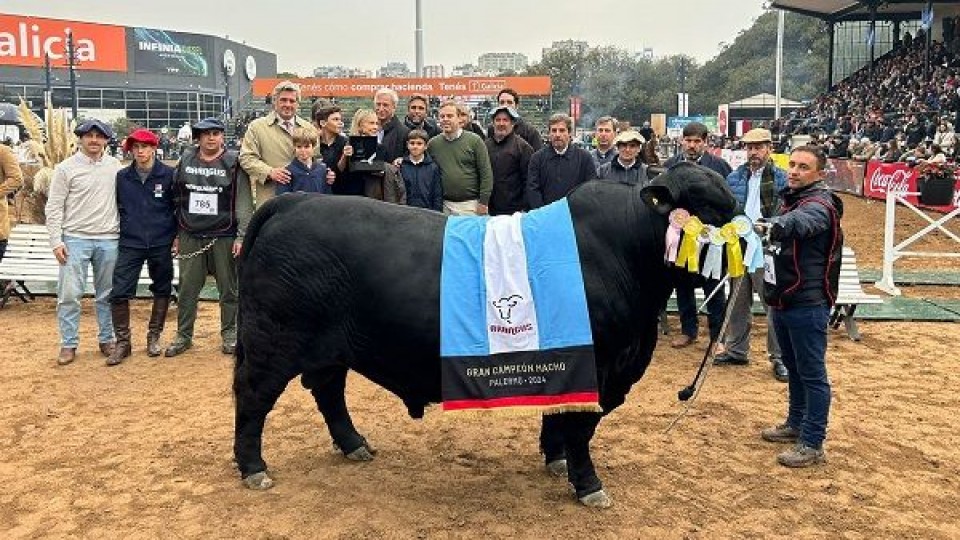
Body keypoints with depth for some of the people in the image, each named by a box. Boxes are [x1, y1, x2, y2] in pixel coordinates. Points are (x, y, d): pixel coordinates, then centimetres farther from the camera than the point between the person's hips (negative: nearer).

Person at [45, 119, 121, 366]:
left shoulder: (115, 166, 7)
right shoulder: (66, 168, 0)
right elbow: (54, 207, -1)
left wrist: (124, 234, 5)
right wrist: (56, 241, -7)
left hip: (109, 240, 2)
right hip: (75, 239, -2)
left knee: (107, 295, 10)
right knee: (69, 294, -3)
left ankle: (106, 340, 22)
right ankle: (68, 345, 7)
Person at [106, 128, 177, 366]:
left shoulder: (169, 175, -3)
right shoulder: (122, 177, 3)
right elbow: (116, 206, 14)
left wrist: (176, 234, -1)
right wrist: (122, 230, 11)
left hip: (161, 245, -1)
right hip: (130, 245, 1)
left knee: (162, 291, 9)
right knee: (119, 293, -6)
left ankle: (154, 337, 25)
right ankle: (122, 342, 7)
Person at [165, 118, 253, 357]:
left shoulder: (233, 163, -1)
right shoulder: (185, 161, 8)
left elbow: (244, 203, -5)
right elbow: (176, 200, 12)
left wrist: (242, 236, -11)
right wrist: (176, 234, 10)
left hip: (224, 237, -2)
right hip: (191, 237, 3)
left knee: (228, 288, 6)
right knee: (187, 288, 6)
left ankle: (230, 334, 19)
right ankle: (183, 335, 18)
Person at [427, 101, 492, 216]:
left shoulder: (474, 140, -2)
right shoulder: (433, 143, 7)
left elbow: (486, 173, -4)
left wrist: (483, 203, -8)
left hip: (471, 204, -2)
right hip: (445, 205, 3)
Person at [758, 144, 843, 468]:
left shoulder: (819, 204, -16)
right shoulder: (790, 199, 13)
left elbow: (802, 221, -39)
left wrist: (778, 224, -60)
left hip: (807, 305, -9)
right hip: (782, 301, 9)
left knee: (812, 374, -1)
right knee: (793, 368, 20)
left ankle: (813, 445, 7)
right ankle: (796, 424, 35)